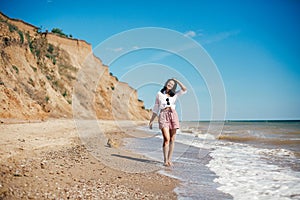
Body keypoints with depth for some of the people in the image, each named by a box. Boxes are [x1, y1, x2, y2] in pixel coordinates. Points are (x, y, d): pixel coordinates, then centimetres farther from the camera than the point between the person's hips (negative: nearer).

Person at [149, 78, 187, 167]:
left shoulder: (174, 95, 16)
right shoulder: (159, 94, 14)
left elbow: (184, 89, -1)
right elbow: (155, 109, 16)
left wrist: (177, 81, 8)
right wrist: (151, 120, 13)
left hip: (173, 115, 2)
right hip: (163, 116, -2)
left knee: (172, 139, 0)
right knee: (166, 139, -15)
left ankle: (169, 159, 7)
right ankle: (165, 160, -8)